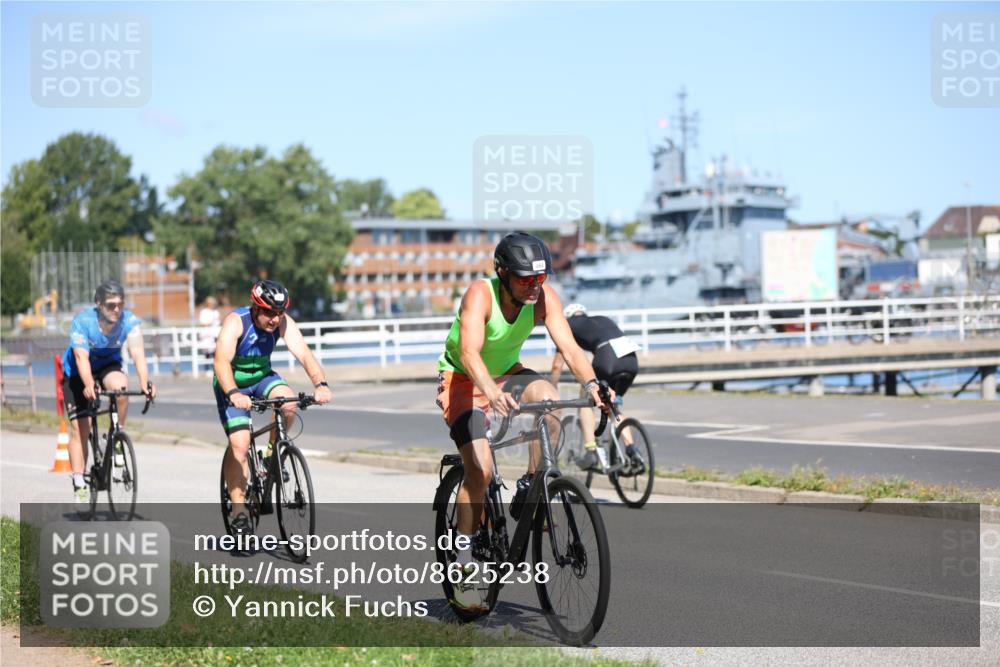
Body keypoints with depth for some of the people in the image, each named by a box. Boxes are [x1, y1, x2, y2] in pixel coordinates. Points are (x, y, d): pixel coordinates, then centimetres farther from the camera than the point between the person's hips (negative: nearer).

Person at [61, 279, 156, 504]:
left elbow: (137, 353, -33)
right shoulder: (82, 322, -28)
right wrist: (89, 386, -54)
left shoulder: (130, 321, -23)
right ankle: (79, 484, 0)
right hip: (77, 374, -1)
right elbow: (82, 358, -37)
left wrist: (145, 383, -51)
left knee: (120, 386, -33)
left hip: (108, 366, 1)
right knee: (80, 427, -8)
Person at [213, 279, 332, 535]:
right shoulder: (235, 322, -29)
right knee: (239, 444, -17)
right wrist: (233, 394, -57)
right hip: (233, 385, -3)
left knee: (288, 401, -29)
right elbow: (221, 361, -41)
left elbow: (304, 354, -28)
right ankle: (239, 510, -6)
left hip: (262, 377, 3)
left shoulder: (283, 322, -19)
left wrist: (321, 384, -46)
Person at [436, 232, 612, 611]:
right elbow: (469, 352, -44)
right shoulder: (480, 294, -30)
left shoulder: (544, 297, -18)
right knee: (480, 470, -18)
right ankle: (464, 565, -4)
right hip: (463, 380, -4)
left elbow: (569, 347, -26)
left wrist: (591, 384, -45)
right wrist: (492, 392, -62)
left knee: (550, 400, -29)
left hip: (507, 373, 4)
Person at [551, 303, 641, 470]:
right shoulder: (603, 319, 38)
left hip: (607, 358, -5)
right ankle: (631, 452, 12)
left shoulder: (569, 326, 23)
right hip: (631, 361, 5)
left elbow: (557, 365, 25)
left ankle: (591, 451, 0)